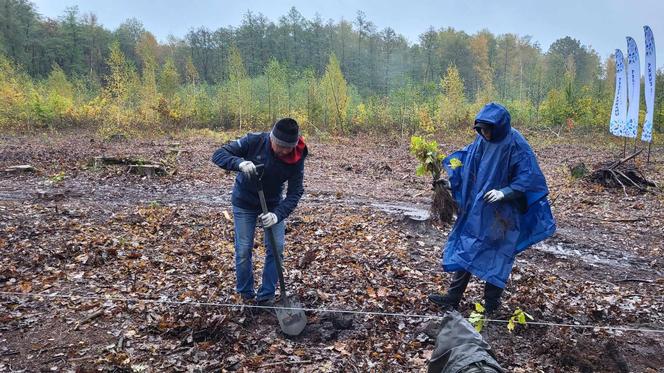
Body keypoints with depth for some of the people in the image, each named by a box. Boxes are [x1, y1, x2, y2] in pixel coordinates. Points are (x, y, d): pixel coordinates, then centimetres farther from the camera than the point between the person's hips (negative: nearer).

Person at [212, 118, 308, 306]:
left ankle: (266, 296, 13)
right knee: (243, 250, 0)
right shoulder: (254, 141, -27)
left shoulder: (296, 159, -22)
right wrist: (239, 163, -47)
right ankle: (246, 294, 21)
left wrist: (277, 214, -37)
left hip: (273, 205, 2)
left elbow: (295, 193, -21)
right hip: (244, 203, -2)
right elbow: (218, 155, -26)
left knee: (276, 248, -2)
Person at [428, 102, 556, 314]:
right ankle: (453, 298, 20)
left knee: (495, 258, 5)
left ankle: (491, 305, 21)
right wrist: (452, 183, 2)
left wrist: (503, 193, -27)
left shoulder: (516, 146, -17)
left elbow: (528, 179, -18)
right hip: (476, 210, 7)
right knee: (465, 250, 10)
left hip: (500, 215, -6)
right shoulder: (482, 141, 1)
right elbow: (465, 163, 14)